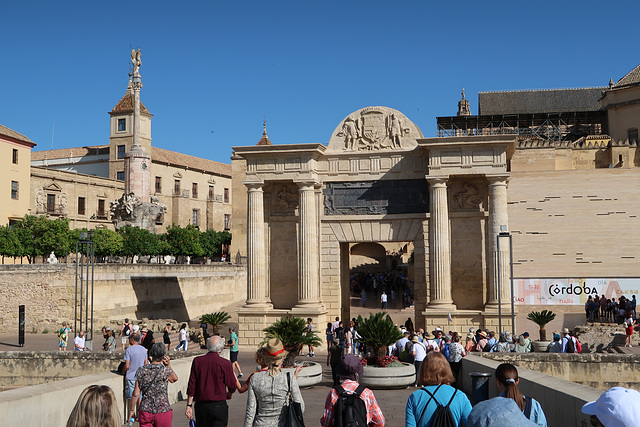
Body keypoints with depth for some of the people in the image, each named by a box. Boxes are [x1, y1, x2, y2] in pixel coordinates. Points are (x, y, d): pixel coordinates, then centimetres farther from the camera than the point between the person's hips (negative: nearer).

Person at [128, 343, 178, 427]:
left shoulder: (141, 370, -4)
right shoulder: (166, 371, -10)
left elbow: (136, 394, -1)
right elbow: (175, 379, 14)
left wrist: (131, 410, 11)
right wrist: (169, 366, 1)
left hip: (145, 411, 2)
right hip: (163, 410, -2)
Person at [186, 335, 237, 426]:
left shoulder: (197, 361, 0)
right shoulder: (225, 363, -9)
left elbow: (191, 385, 1)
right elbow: (232, 386, -2)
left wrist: (189, 406, 6)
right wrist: (228, 394, 21)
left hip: (200, 405, 4)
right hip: (218, 406, -3)